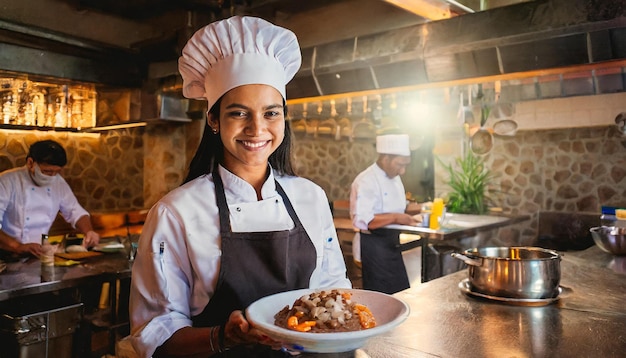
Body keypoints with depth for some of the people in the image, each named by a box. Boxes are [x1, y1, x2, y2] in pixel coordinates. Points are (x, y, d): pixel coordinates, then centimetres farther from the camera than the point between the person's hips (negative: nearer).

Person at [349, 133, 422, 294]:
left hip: (392, 244, 9)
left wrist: (408, 209, 1)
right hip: (373, 246, -9)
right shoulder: (365, 181, -19)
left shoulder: (394, 178, 11)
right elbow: (361, 220, -27)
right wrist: (395, 218, -27)